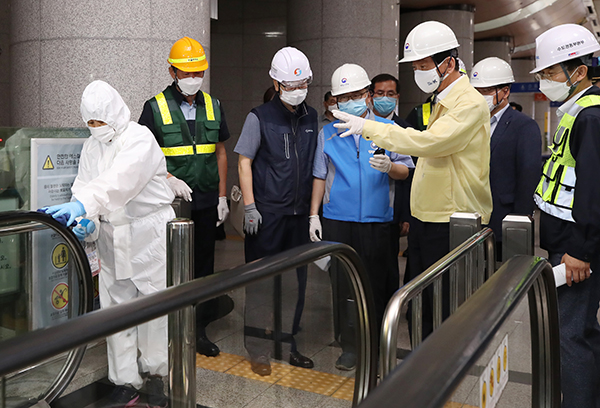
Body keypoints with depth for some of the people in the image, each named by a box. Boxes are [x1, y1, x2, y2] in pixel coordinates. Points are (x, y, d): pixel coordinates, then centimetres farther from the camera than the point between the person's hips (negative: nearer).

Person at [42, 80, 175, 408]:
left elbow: (120, 179, -28)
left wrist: (83, 205, -41)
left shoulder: (140, 139, -10)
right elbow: (84, 187, 5)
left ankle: (156, 375, 18)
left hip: (148, 233, -5)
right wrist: (88, 222, -15)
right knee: (116, 307, 7)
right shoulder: (91, 147, 12)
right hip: (111, 237, 6)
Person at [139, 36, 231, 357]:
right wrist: (169, 179, -18)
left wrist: (222, 197, 9)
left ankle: (198, 329, 25)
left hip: (206, 203, 4)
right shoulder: (156, 107, -2)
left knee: (203, 267, 11)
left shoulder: (213, 106, 10)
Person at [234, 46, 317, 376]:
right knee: (261, 281, 3)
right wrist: (249, 207, -11)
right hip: (267, 213, -5)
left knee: (295, 280, 11)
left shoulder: (311, 118, 10)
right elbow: (244, 162, -5)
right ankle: (258, 350, 16)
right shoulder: (259, 117, -4)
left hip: (299, 213, 5)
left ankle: (287, 344, 27)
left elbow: (314, 167, 14)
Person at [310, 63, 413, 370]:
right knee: (343, 284, 4)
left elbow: (405, 170, 3)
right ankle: (349, 346, 17)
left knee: (377, 284, 3)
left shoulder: (387, 129, 7)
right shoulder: (328, 133, 12)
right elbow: (320, 176, 13)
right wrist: (314, 215, 7)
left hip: (377, 220, -1)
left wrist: (389, 166, -19)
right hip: (338, 221, 1)